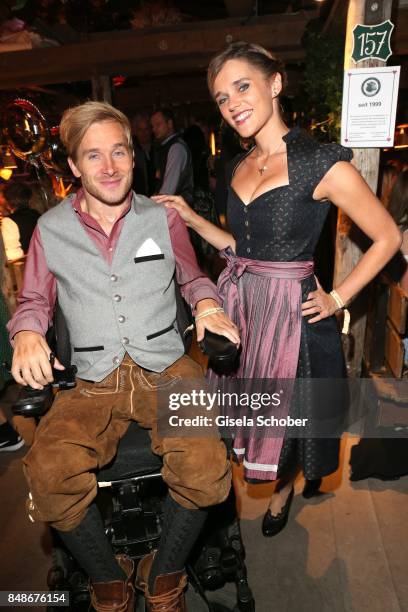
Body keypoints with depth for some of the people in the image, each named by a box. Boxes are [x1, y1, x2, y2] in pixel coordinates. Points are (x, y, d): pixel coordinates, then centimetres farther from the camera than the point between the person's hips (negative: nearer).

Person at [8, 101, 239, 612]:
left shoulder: (163, 218, 8)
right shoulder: (50, 229, 7)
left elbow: (192, 277, 20)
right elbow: (34, 300, 16)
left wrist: (206, 303, -3)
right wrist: (26, 333, -6)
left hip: (165, 368, 0)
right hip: (91, 379, 1)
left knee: (205, 468, -24)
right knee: (49, 476, -25)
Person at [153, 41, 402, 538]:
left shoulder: (322, 163, -14)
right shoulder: (239, 166, 7)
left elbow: (387, 238, -7)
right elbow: (242, 247, 12)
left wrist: (337, 298, -9)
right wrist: (191, 218, 4)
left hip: (290, 311, -5)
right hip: (237, 303, 5)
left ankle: (284, 487, 46)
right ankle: (247, 476, 45)